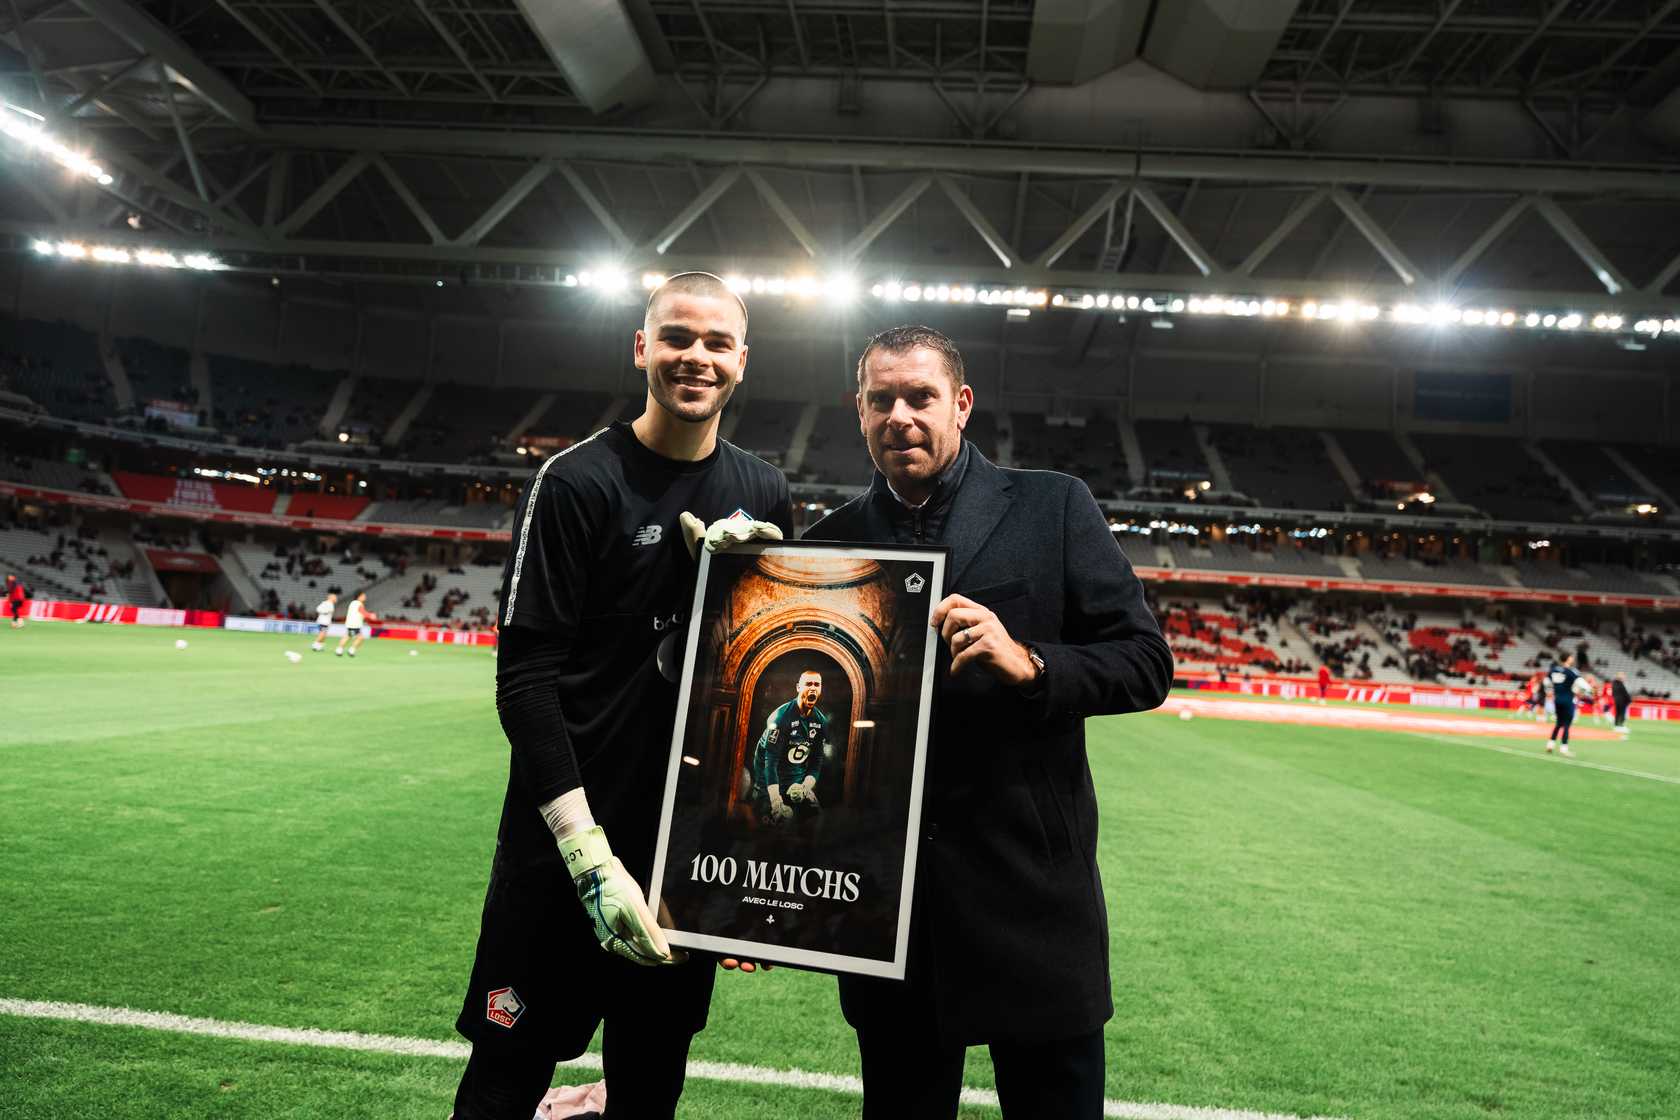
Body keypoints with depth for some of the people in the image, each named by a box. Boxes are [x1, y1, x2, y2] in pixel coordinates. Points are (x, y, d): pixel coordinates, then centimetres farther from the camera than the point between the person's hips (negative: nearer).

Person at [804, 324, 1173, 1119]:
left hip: (1032, 886, -2)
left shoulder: (1051, 508, -1)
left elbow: (1146, 664, -5)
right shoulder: (831, 541, 5)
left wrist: (1029, 663, -20)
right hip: (889, 901, 2)